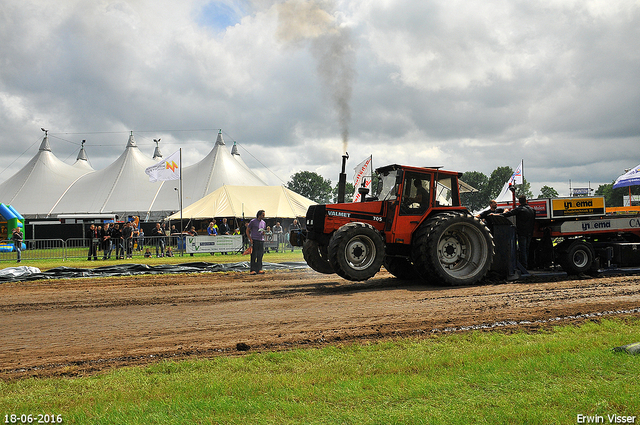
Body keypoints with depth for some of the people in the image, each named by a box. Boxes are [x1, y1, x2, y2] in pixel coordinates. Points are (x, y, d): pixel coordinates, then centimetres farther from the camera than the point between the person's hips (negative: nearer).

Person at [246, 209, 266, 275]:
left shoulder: (263, 223, 15)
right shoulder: (253, 221, -1)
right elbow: (247, 230, 2)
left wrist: (263, 233, 1)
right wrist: (250, 239, -8)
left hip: (261, 241, 5)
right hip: (254, 240, -5)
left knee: (260, 256, 5)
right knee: (254, 256, -7)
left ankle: (259, 270, 10)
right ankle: (253, 270, -5)